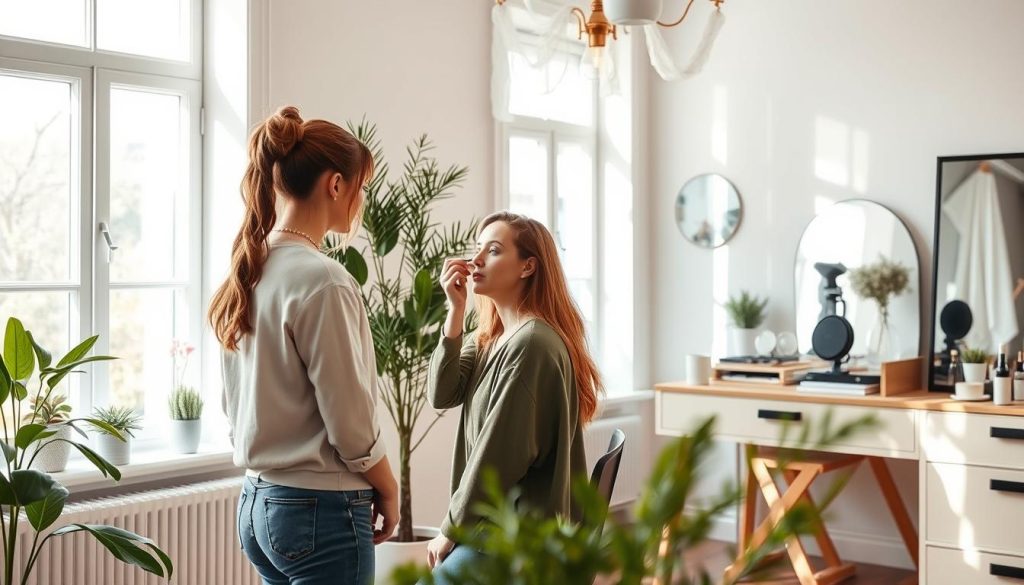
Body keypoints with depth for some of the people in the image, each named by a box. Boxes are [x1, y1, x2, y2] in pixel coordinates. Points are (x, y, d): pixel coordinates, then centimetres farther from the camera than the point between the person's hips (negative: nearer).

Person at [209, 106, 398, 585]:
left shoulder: (246, 274, 5)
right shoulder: (323, 281, -18)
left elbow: (238, 407, 12)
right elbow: (350, 421, -15)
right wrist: (388, 491, 0)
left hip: (257, 503, 8)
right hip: (320, 510, -8)